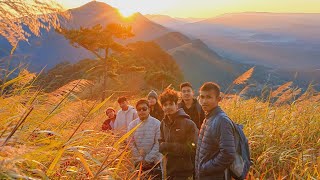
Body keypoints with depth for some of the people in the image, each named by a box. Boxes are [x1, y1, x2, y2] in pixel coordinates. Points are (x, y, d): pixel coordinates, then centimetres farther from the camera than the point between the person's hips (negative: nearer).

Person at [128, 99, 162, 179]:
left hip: (154, 162, -2)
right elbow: (131, 144, -2)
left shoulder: (156, 123, -6)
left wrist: (148, 159, -12)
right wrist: (139, 160, -8)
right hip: (138, 163, 2)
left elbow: (158, 143, -9)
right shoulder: (132, 125, 0)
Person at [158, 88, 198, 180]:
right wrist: (164, 147, -9)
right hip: (167, 171, 6)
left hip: (183, 172, -6)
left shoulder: (189, 124, -12)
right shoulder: (163, 123, 8)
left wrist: (170, 147, -18)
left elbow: (192, 149, -16)